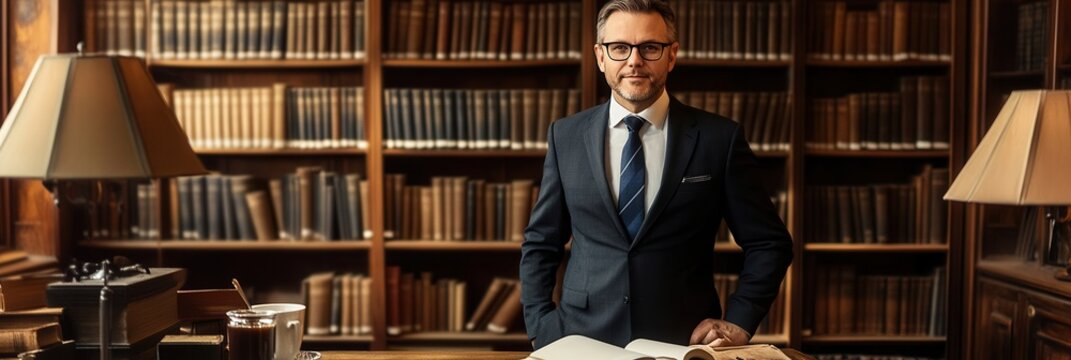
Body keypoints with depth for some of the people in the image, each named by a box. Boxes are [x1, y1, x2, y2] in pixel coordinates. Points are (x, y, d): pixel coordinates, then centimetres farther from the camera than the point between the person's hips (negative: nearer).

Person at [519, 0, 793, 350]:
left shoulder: (719, 138, -3)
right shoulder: (566, 136, 2)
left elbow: (768, 243, 3)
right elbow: (540, 244, 8)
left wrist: (739, 321, -7)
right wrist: (541, 326, -2)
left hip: (684, 343, -1)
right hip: (584, 340, 2)